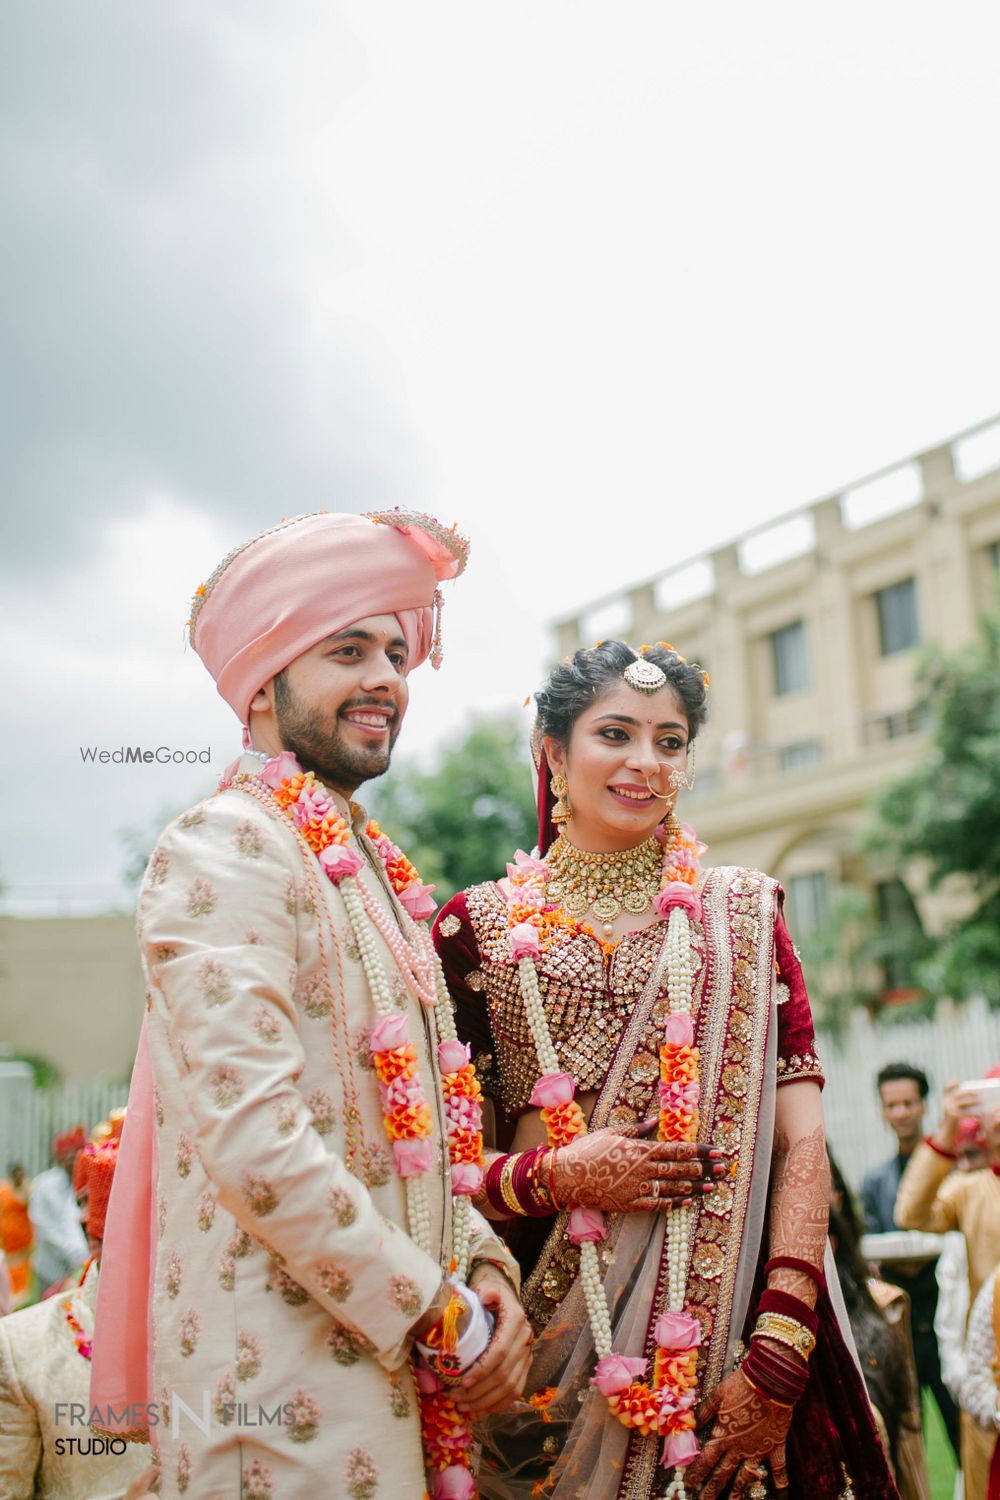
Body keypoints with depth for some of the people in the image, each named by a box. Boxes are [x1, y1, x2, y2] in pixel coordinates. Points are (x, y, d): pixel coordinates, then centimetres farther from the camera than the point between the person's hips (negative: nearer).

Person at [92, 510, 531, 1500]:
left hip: (398, 1364, 8)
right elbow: (252, 1137, -22)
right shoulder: (224, 850, -14)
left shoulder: (369, 866, 14)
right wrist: (436, 1310, -15)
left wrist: (483, 1267, 2)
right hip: (291, 1390, -8)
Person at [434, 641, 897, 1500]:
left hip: (731, 1315, 1)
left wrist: (779, 1359, -13)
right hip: (548, 1322, 0)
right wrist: (551, 1175, -16)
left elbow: (801, 1142, -3)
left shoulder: (741, 913, 5)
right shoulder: (481, 927, 3)